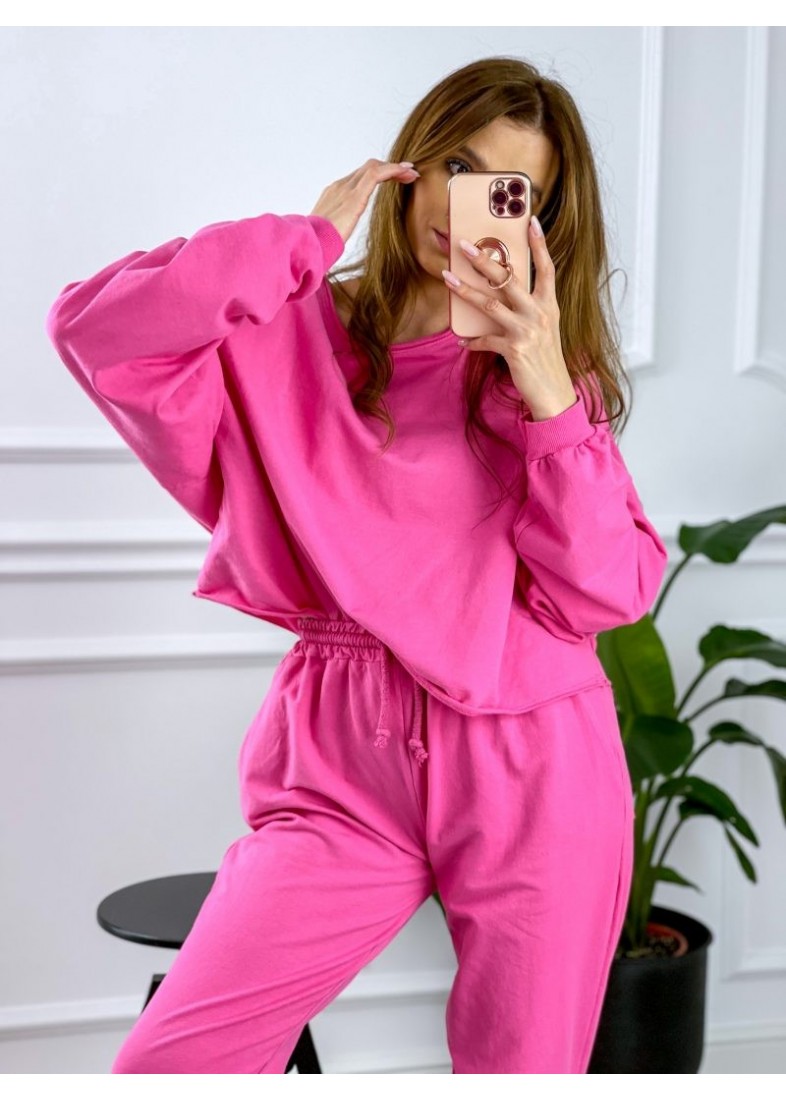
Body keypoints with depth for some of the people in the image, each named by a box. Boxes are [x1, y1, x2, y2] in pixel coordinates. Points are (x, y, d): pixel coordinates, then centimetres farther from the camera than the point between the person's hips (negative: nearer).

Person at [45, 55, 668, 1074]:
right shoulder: (292, 339, 5)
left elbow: (608, 594, -1)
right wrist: (310, 237, -8)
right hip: (342, 770, -1)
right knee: (165, 1065, -12)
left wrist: (550, 398, -11)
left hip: (533, 769, 2)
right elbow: (95, 328, -12)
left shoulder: (554, 371, 9)